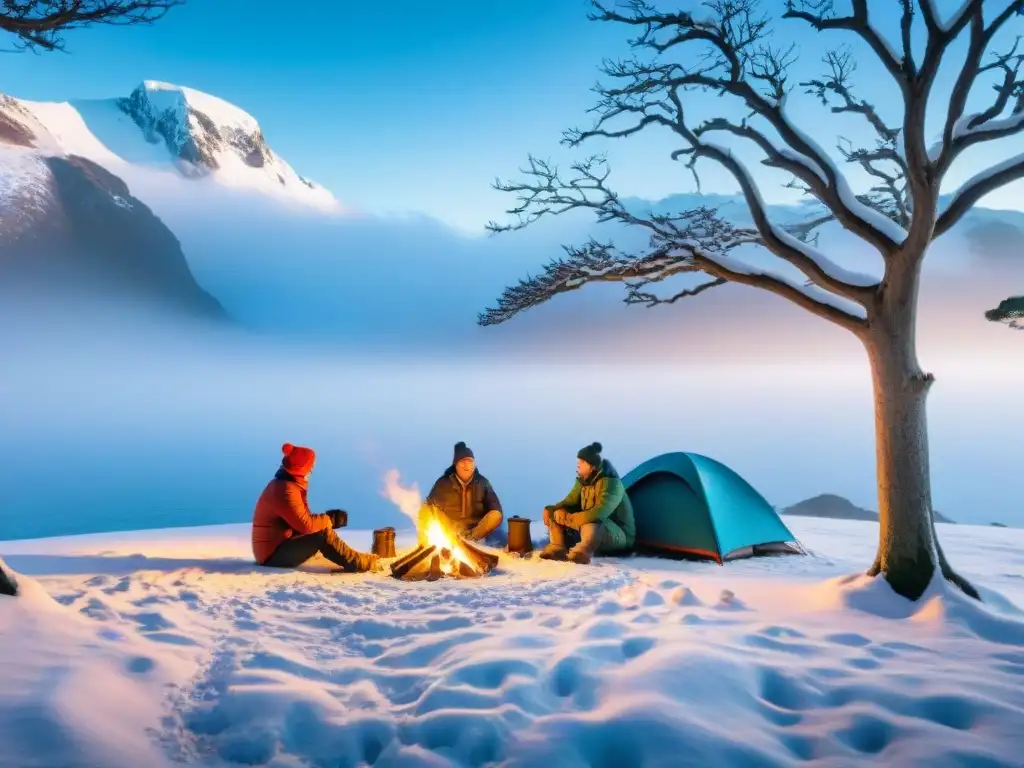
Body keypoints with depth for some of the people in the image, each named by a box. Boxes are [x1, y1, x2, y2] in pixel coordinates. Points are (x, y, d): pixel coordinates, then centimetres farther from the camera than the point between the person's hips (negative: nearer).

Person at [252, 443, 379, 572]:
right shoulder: (285, 490, -21)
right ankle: (358, 563, -14)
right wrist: (331, 519, -12)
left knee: (320, 528, 10)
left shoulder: (288, 485, 11)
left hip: (279, 547, 10)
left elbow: (303, 519, 9)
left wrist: (329, 517, -4)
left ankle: (350, 558, 3)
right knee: (322, 533, -21)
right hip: (273, 554, -10)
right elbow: (305, 525, -26)